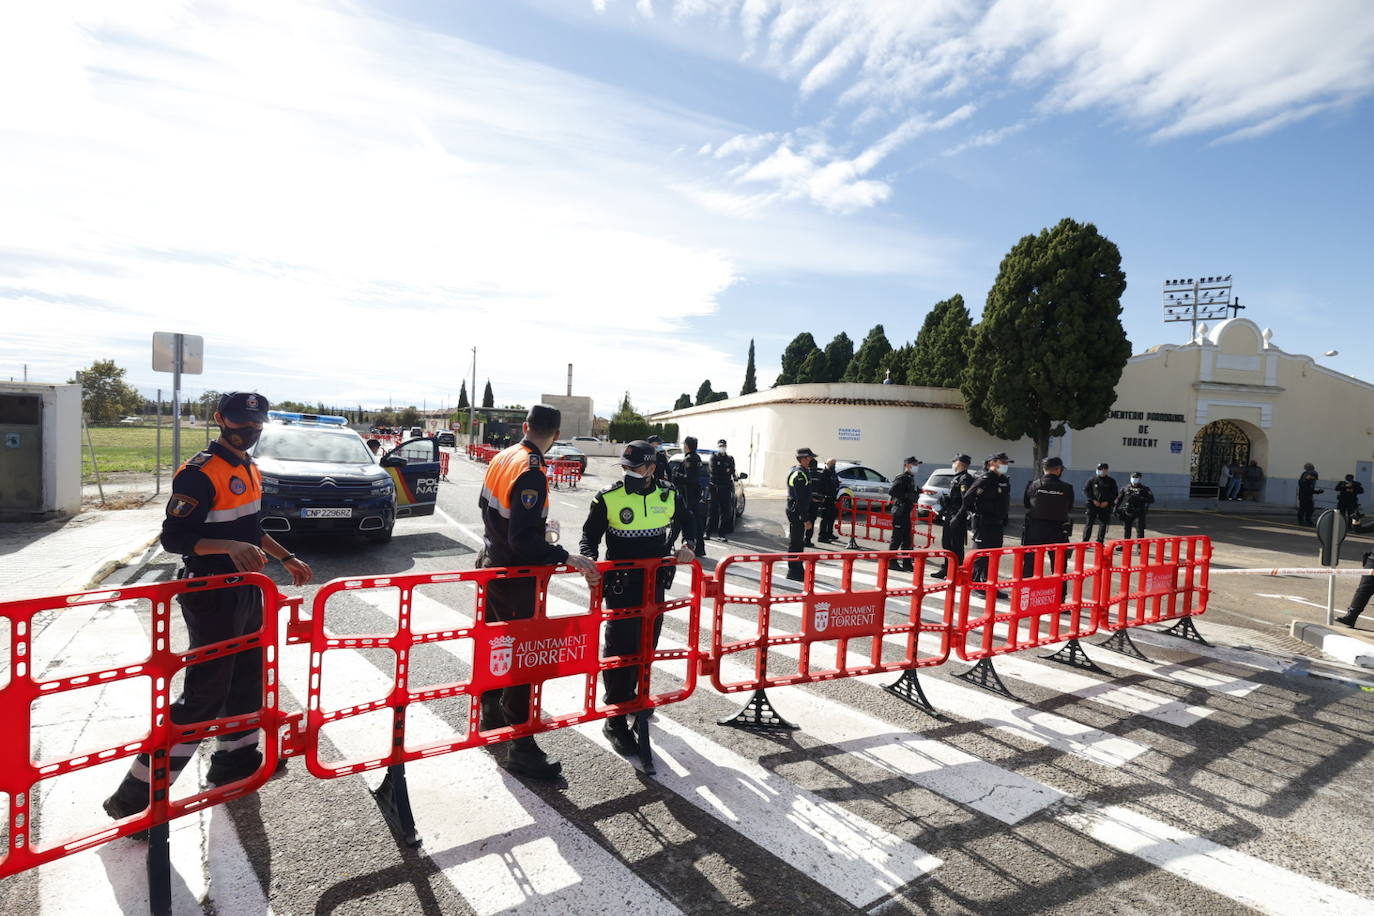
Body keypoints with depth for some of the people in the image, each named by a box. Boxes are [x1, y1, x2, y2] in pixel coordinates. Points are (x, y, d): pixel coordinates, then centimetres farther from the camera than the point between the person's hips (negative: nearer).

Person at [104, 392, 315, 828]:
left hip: (246, 591, 9)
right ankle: (137, 796, 8)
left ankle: (235, 757, 35)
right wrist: (230, 547, -34)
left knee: (247, 678, 18)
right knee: (205, 694, -5)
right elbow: (173, 537, -21)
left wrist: (287, 559, 21)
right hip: (211, 596, -9)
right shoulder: (200, 472, -18)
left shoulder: (250, 469, 11)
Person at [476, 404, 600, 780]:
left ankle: (491, 719, 39)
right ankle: (520, 748, 9)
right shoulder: (531, 473, -25)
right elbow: (525, 541, -28)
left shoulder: (502, 458, 2)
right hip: (516, 578, -9)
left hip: (492, 565, 9)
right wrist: (568, 558, -24)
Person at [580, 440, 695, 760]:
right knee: (619, 647, -4)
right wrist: (589, 560, -22)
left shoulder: (669, 496, 0)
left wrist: (687, 546, 3)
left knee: (646, 644, 17)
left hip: (655, 583, 4)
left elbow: (688, 521, 20)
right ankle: (615, 719, 6)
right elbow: (590, 535, -3)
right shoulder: (608, 498, -10)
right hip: (621, 585, -4)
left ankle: (630, 694, 39)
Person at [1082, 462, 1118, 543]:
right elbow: (1085, 490, 1)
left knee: (1103, 524, 4)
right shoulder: (1092, 479, 1)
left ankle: (1100, 543, 13)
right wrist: (1093, 500, -9)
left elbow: (1115, 493, 7)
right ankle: (1085, 541, -1)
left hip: (1105, 506, 2)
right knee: (1089, 523, -3)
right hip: (1092, 505, -2)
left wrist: (1107, 502, -7)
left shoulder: (1111, 481, 5)